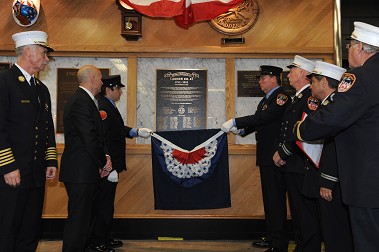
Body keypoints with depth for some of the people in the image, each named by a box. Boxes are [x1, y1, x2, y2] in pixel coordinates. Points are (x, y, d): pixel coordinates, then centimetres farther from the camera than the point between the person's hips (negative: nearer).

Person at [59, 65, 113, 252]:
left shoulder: (82, 99, 17)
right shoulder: (82, 101, -17)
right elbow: (90, 138, -22)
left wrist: (103, 158, 7)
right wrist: (104, 161, -9)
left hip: (83, 171, 11)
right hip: (81, 171, -11)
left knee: (87, 214, 19)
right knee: (79, 217, -3)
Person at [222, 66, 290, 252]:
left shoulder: (281, 96, -13)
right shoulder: (265, 100, 19)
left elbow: (263, 118, -24)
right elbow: (258, 123, 18)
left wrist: (235, 122, -21)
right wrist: (241, 130, 1)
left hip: (275, 156, -10)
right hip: (265, 155, 10)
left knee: (276, 199, -5)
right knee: (269, 198, 16)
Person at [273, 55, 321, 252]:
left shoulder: (311, 97, -14)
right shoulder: (297, 98, 18)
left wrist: (283, 153, -15)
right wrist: (280, 152, 5)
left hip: (302, 166, -10)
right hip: (291, 165, 10)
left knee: (306, 213, -1)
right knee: (297, 212, 19)